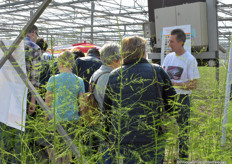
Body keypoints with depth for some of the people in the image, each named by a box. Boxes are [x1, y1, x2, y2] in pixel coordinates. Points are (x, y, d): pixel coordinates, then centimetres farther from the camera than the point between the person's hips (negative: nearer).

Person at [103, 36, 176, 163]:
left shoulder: (114, 76, 1)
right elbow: (172, 104, 1)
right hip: (152, 139, -1)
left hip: (121, 142, 1)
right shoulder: (158, 72, -3)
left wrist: (109, 134, 18)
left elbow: (106, 110, 7)